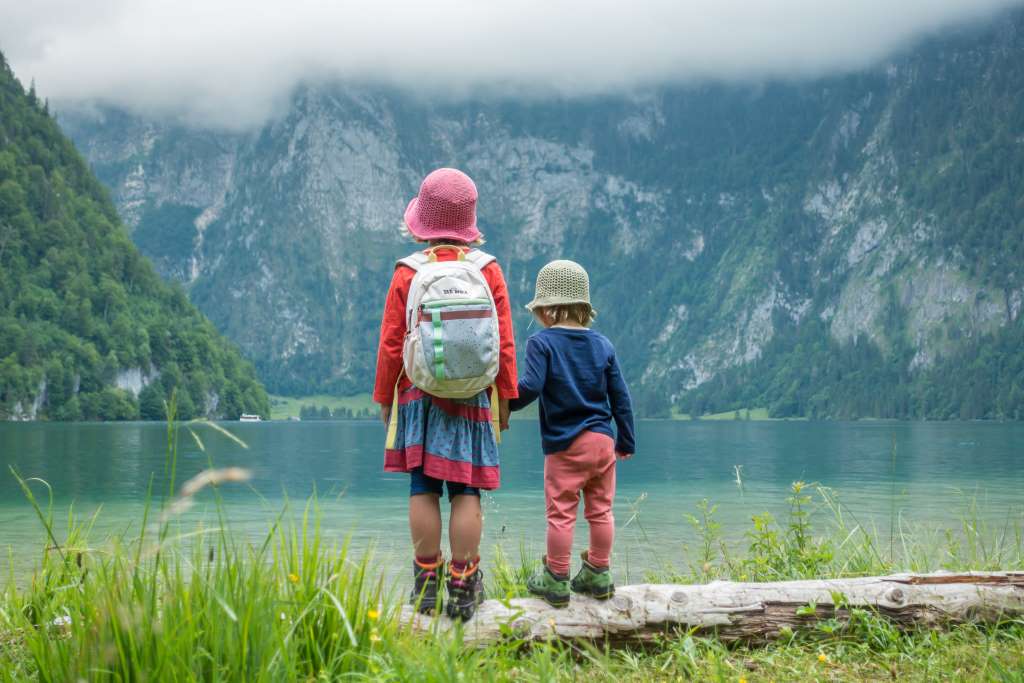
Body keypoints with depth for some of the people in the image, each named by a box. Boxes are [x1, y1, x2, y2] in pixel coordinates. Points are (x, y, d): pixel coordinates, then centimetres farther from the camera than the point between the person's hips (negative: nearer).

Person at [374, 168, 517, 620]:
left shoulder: (407, 273, -2)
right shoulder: (489, 270, 1)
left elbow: (390, 344, 0)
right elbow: (504, 342, 1)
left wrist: (385, 398, 10)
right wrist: (505, 398, 9)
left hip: (418, 396, 0)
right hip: (473, 398, 0)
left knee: (423, 489, 4)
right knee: (466, 491, 1)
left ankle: (426, 581, 8)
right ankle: (463, 585, 2)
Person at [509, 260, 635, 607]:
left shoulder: (542, 343, -7)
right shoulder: (603, 345, 8)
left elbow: (530, 387, -19)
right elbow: (620, 397, 10)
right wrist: (626, 441, 18)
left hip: (565, 445, -5)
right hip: (603, 441, 5)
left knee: (560, 512, 2)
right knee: (600, 510, 12)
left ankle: (556, 580, 10)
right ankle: (598, 575, 22)